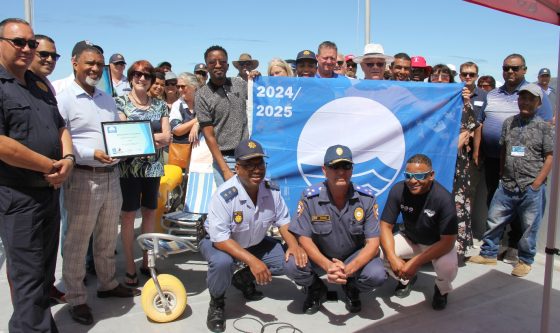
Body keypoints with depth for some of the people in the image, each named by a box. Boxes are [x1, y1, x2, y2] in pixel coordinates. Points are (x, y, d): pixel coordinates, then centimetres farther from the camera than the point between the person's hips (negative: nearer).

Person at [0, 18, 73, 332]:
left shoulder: (40, 83, 13)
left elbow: (60, 126, 16)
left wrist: (67, 159, -4)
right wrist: (51, 166, -16)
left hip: (50, 190, 8)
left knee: (45, 272, 19)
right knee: (29, 276, 1)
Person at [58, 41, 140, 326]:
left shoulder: (108, 100, 14)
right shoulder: (63, 100, -8)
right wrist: (92, 153, -25)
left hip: (111, 176, 7)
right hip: (83, 178, -6)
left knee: (108, 238, 19)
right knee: (77, 242, 5)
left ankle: (108, 283, 36)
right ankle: (76, 298, 19)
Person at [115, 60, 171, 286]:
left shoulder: (160, 105, 10)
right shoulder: (120, 102, 1)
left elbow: (167, 137, 2)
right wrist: (155, 137, -10)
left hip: (154, 166, 4)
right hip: (129, 166, -3)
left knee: (150, 212, 8)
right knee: (128, 215, 1)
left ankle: (147, 262, 21)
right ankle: (130, 268, 10)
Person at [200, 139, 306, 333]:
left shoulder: (272, 190, -16)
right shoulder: (224, 195, -33)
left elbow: (283, 221, -3)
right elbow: (220, 239, -34)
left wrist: (293, 244, -22)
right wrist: (252, 260, -41)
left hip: (255, 243, 6)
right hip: (219, 243, -5)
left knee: (290, 259, -9)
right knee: (222, 262, -38)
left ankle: (243, 278, 15)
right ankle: (216, 303, -3)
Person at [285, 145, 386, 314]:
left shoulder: (366, 198, -15)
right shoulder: (310, 197, -17)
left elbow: (373, 243, -17)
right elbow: (304, 237, -15)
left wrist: (348, 269, -35)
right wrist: (328, 266, -33)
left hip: (355, 258, 0)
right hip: (320, 257, 0)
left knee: (377, 275, -29)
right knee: (292, 266, -28)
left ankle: (352, 289, 9)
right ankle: (316, 289, 9)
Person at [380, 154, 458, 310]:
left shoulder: (443, 198, -30)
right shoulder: (398, 191, -23)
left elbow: (448, 241, -28)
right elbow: (386, 226, -17)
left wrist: (416, 262, -36)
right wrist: (392, 257, -33)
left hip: (437, 243, -2)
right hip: (409, 238, 3)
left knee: (448, 268, -32)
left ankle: (441, 290, 8)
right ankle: (406, 278, 13)